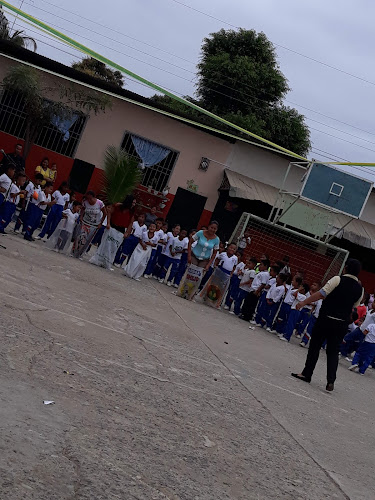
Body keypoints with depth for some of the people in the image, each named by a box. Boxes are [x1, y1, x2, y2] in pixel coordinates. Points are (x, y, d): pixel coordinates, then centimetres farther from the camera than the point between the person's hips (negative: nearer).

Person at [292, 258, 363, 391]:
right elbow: (354, 307, 15)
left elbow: (322, 294, -15)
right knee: (333, 351, 10)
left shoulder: (338, 280, -10)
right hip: (342, 323, 4)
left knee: (314, 346, 9)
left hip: (326, 319, -4)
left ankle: (307, 374, 16)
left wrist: (304, 302, -10)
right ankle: (331, 381, -2)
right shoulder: (360, 289, 5)